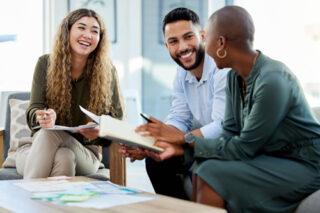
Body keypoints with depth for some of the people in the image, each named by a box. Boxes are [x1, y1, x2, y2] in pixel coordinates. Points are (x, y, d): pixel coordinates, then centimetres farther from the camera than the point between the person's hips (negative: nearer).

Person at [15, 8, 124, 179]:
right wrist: (44, 116, -28)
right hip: (41, 147, 1)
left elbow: (117, 119, 0)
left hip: (85, 153, -1)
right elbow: (33, 111, -2)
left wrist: (100, 132, -24)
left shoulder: (107, 71, -1)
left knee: (64, 157, -36)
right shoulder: (46, 64, 2)